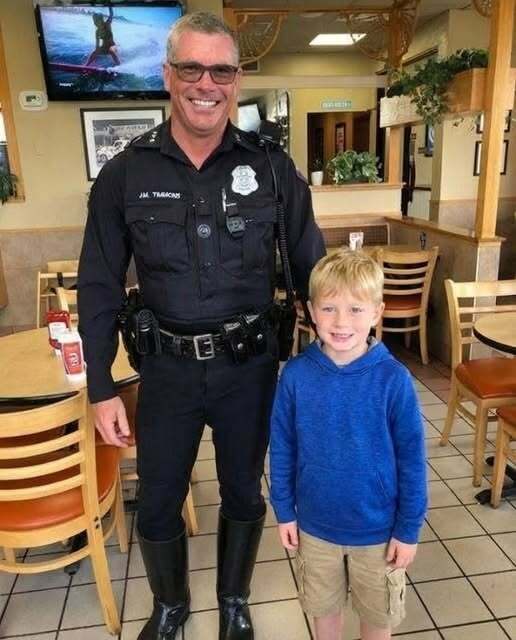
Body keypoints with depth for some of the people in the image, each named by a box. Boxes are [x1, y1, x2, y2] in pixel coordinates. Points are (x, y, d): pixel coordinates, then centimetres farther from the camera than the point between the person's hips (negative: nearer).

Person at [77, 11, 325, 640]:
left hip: (250, 366, 0)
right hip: (168, 368, 1)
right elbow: (99, 287, 0)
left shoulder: (272, 167, -5)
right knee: (156, 504, 17)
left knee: (243, 493, 19)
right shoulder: (125, 173, -4)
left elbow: (311, 271, 0)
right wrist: (101, 388, -1)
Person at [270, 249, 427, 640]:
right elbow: (282, 450, -4)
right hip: (315, 525, 2)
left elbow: (411, 460, -11)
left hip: (378, 529, -1)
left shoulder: (393, 379, -20)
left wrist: (409, 530, -6)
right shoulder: (296, 375, -15)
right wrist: (285, 511, 1)